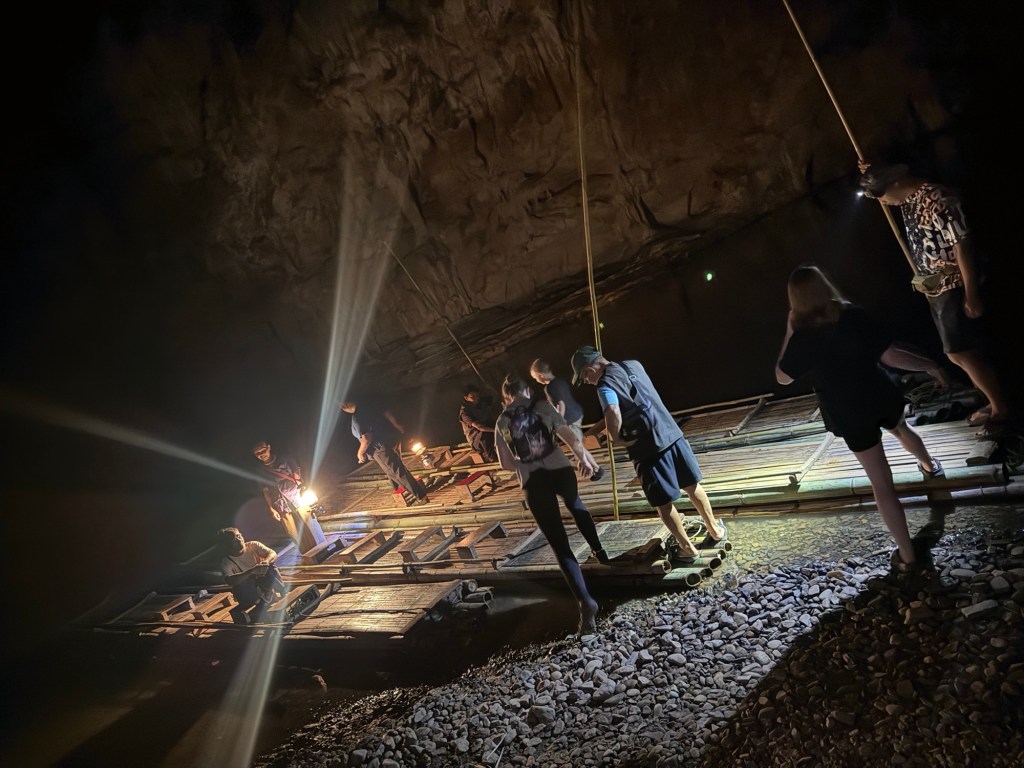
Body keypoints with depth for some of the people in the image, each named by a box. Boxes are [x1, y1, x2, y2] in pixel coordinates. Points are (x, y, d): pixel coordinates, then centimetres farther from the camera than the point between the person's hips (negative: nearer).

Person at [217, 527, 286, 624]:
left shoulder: (253, 546, -6)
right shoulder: (226, 562, -15)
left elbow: (273, 554, -16)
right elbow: (229, 580, -34)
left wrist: (265, 562, -40)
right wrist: (252, 571, -47)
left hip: (265, 585, 2)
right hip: (248, 595, -2)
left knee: (271, 569, -26)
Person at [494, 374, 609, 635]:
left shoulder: (501, 423, 9)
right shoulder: (542, 406, 4)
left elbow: (506, 463, 11)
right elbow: (571, 439, -1)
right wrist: (585, 459, 16)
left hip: (532, 484, 0)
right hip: (560, 470, 0)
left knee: (559, 544, 0)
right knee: (575, 504, 37)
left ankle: (585, 602, -11)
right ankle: (598, 551, 43)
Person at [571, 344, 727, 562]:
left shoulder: (606, 385, -14)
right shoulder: (633, 364, 10)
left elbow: (614, 419, -32)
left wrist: (616, 435, -10)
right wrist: (602, 427, 18)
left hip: (649, 448, -7)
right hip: (673, 434, 7)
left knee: (663, 503, 11)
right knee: (693, 487, 22)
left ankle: (688, 550, 23)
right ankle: (716, 531, 39)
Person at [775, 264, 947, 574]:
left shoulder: (803, 337, -21)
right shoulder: (854, 315, -13)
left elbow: (782, 377, -8)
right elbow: (890, 355, -12)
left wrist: (789, 335, -8)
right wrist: (932, 365, 2)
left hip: (850, 414, -4)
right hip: (881, 397, 4)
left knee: (882, 483, 3)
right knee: (901, 428, 40)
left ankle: (908, 554, 9)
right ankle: (929, 465, 69)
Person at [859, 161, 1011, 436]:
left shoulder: (937, 199, -19)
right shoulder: (908, 201, 8)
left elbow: (962, 245, -22)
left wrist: (971, 294, -23)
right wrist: (871, 176, 12)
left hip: (954, 287, -9)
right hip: (936, 290, 9)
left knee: (961, 353, -9)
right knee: (957, 354, 12)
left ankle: (1001, 409, 5)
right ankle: (995, 401, 24)